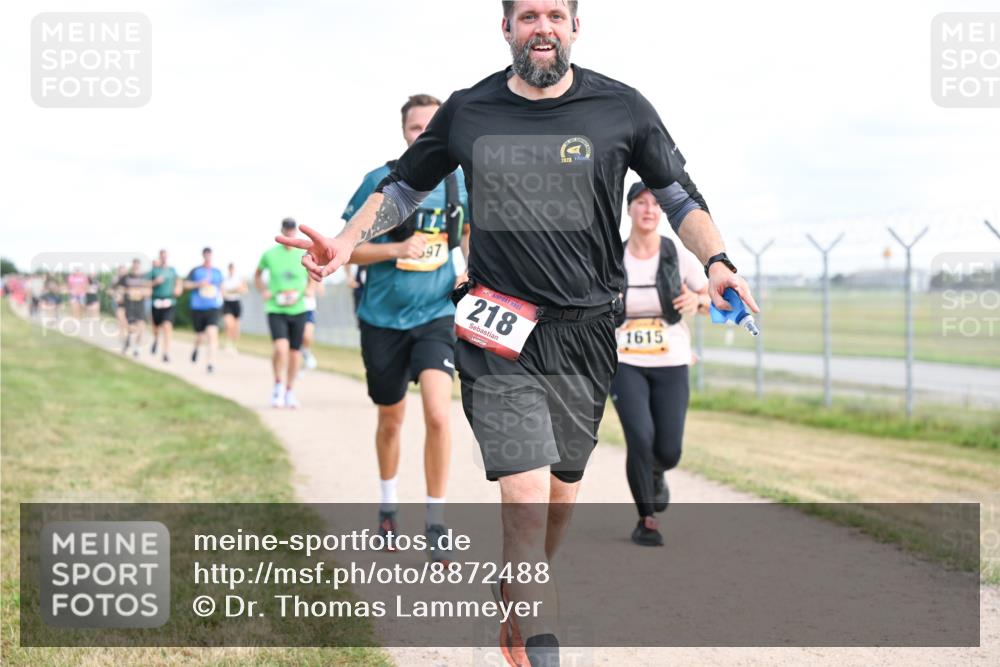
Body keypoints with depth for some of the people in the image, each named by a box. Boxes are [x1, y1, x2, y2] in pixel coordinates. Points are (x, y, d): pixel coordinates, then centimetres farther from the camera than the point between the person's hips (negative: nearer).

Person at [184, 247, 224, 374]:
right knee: (200, 336, 11)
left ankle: (209, 363, -21)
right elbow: (186, 284, 1)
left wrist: (220, 297, 10)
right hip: (197, 308, 0)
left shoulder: (217, 272, 11)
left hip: (213, 308, 0)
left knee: (212, 334, -19)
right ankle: (196, 348, 48)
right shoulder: (195, 271, 5)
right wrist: (198, 284, -14)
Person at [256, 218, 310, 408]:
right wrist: (263, 291, -1)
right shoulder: (269, 255, -1)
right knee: (280, 348, -20)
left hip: (298, 309, 2)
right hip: (275, 309, -2)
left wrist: (303, 292, -3)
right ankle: (278, 385, 1)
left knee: (295, 351, 8)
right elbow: (257, 275, 16)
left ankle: (290, 391, 25)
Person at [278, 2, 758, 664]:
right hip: (497, 335, -1)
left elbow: (680, 195, 10)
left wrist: (716, 260, -7)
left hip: (585, 333, 2)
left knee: (560, 498, 11)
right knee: (526, 501, -14)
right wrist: (348, 242, 0)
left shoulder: (621, 109, 1)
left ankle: (516, 601, 38)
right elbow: (403, 187, 16)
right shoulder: (467, 112, 4)